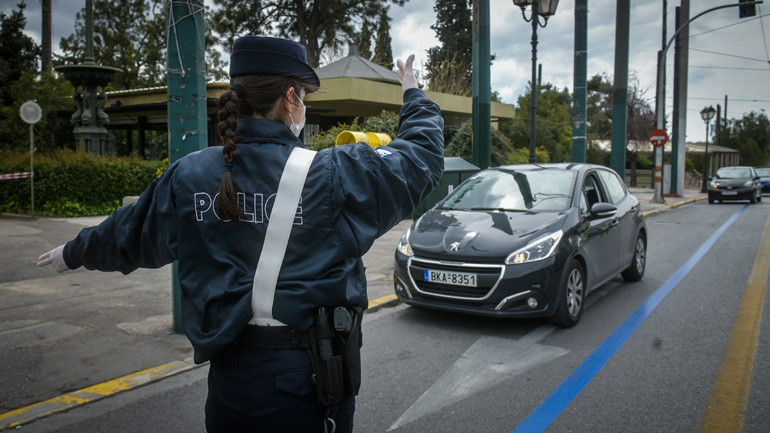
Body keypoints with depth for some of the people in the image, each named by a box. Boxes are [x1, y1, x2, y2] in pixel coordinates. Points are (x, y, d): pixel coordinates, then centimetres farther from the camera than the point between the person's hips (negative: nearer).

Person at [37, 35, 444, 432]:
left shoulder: (187, 178, -3)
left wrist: (73, 252, 37)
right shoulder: (334, 176, -14)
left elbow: (128, 234, 15)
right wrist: (414, 95, 19)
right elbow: (423, 155, 0)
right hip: (310, 379, -3)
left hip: (230, 382, 4)